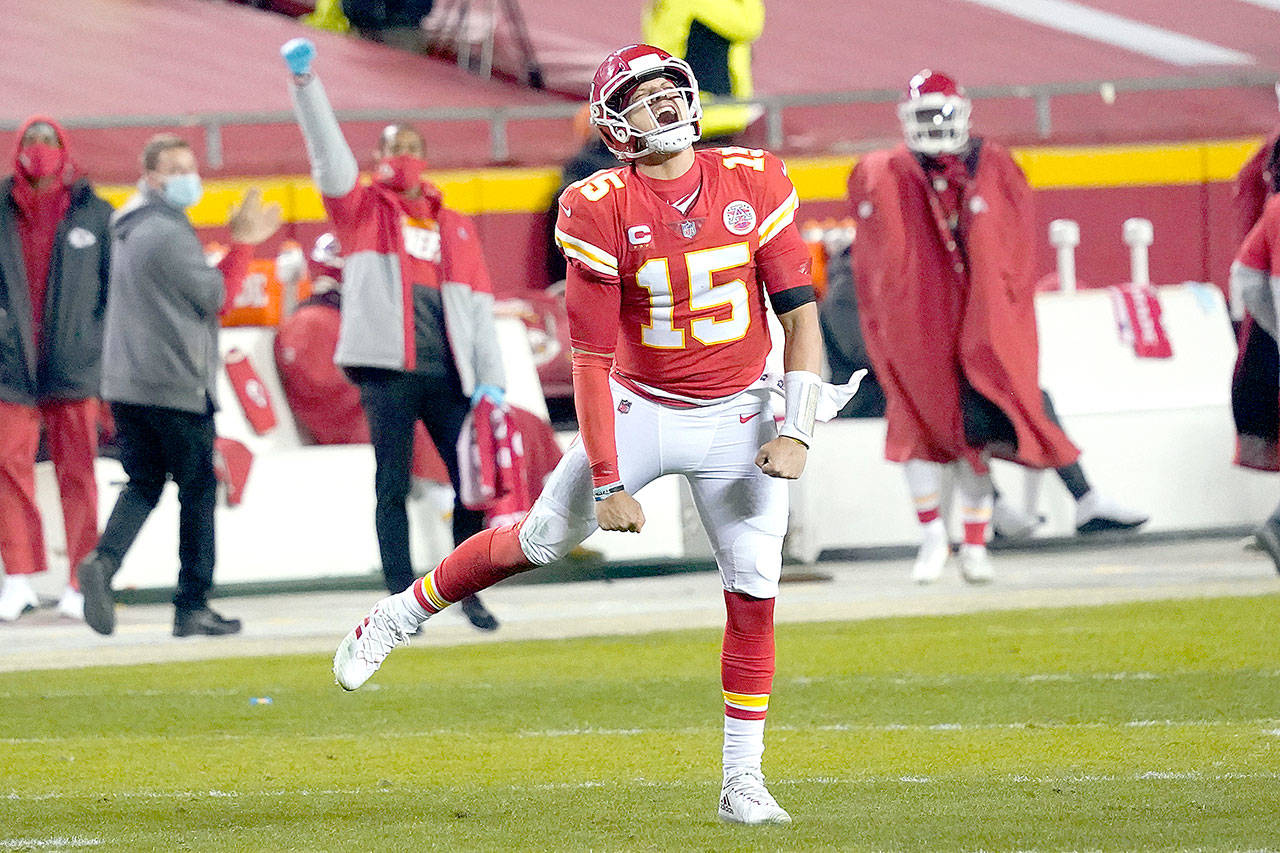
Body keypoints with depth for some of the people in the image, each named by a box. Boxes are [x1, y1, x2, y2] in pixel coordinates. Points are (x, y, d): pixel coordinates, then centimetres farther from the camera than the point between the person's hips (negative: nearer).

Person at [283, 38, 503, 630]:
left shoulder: (454, 227, 17)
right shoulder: (363, 212, 10)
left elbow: (477, 303, 13)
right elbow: (330, 157, -3)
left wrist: (490, 377, 5)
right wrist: (304, 81, -15)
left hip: (448, 373, 3)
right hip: (388, 369, -3)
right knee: (392, 486, -3)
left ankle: (469, 592, 14)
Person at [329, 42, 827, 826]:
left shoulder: (753, 181, -7)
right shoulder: (598, 209, -13)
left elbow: (800, 313, -4)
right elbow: (593, 358, -13)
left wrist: (796, 430, -13)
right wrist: (608, 482, -17)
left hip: (737, 418, 1)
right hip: (639, 407, -1)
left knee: (754, 591, -5)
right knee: (540, 540, 5)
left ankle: (743, 782, 4)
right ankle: (400, 616, 30)